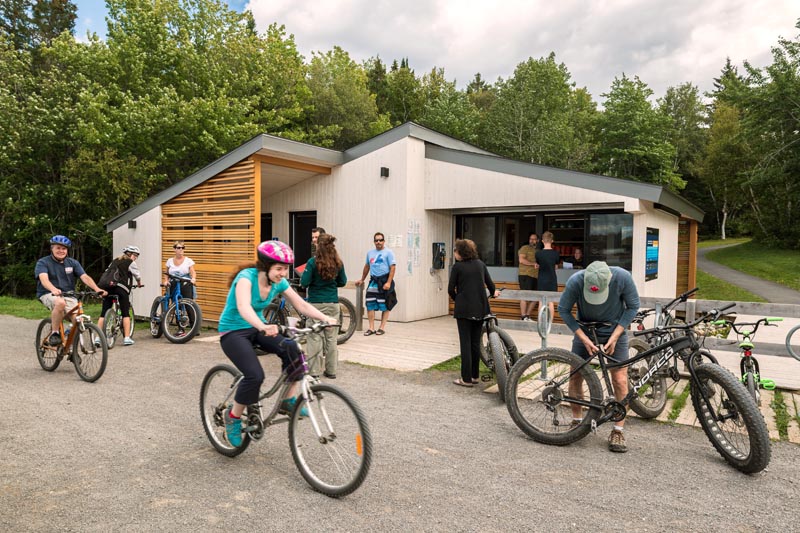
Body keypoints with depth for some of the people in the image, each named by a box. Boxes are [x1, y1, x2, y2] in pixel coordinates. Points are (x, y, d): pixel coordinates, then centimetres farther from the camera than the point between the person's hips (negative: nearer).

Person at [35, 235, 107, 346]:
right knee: (60, 302, -39)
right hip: (49, 295, -3)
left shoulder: (73, 263, 8)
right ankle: (54, 334, -20)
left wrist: (96, 289, -25)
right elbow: (44, 278, -21)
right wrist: (54, 289, -43)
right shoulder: (43, 262, -2)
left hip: (69, 296, 3)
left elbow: (85, 277, -5)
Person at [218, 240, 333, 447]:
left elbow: (301, 304, -8)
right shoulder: (247, 276, -26)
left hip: (256, 328, 6)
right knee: (255, 375, -26)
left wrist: (324, 318, -25)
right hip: (233, 331, -5)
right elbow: (243, 307, -43)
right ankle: (233, 416, 1)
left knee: (292, 349, -21)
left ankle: (288, 401, -5)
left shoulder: (279, 282, -7)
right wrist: (263, 327, -60)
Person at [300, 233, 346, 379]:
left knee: (315, 337, 3)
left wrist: (304, 274, 10)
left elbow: (304, 282, -10)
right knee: (331, 338, 11)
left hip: (316, 303, -3)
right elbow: (342, 282, 9)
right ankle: (331, 371, 18)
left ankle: (314, 371, 5)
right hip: (333, 303, 3)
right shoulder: (338, 263, -1)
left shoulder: (313, 262, -11)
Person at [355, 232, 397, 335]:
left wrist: (388, 282, -18)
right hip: (373, 281, 5)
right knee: (370, 305, -1)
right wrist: (362, 280, 28)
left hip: (384, 281, -5)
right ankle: (371, 328, 5)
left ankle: (382, 328, 11)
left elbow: (393, 268, -10)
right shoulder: (370, 253, 14)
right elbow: (367, 266, 26)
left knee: (385, 306, 2)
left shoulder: (388, 252, -3)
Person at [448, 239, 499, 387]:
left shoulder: (457, 266, -6)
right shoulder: (480, 264, 7)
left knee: (465, 343, 0)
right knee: (476, 342, 13)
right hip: (480, 308, 5)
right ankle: (474, 376, 20)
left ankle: (467, 379, 1)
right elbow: (489, 283, 15)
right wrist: (493, 292, 37)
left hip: (464, 309, -5)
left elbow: (451, 289, -4)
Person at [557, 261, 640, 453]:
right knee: (576, 375, 2)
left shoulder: (622, 277, -28)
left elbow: (633, 306, -12)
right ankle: (576, 421, 20)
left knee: (620, 380, -7)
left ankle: (618, 430, 7)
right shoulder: (575, 281, -29)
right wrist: (583, 338, -20)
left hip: (615, 330, 0)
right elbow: (563, 310, -14)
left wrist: (615, 336, -17)